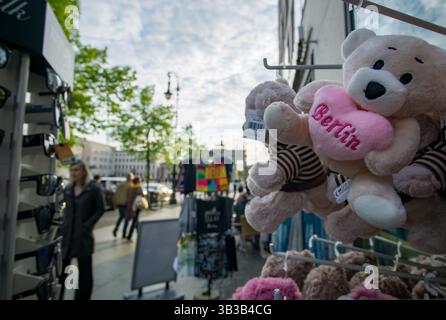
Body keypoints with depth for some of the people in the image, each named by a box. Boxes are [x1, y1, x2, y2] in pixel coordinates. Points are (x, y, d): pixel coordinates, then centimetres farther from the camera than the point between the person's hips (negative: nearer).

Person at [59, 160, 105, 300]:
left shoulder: (93, 188, -9)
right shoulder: (68, 189, 7)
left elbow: (100, 209, -7)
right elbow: (67, 209, 16)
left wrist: (87, 225, -14)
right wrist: (63, 224, 4)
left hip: (82, 235, -4)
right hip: (66, 233, 5)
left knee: (84, 271, 8)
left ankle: (82, 297, 25)